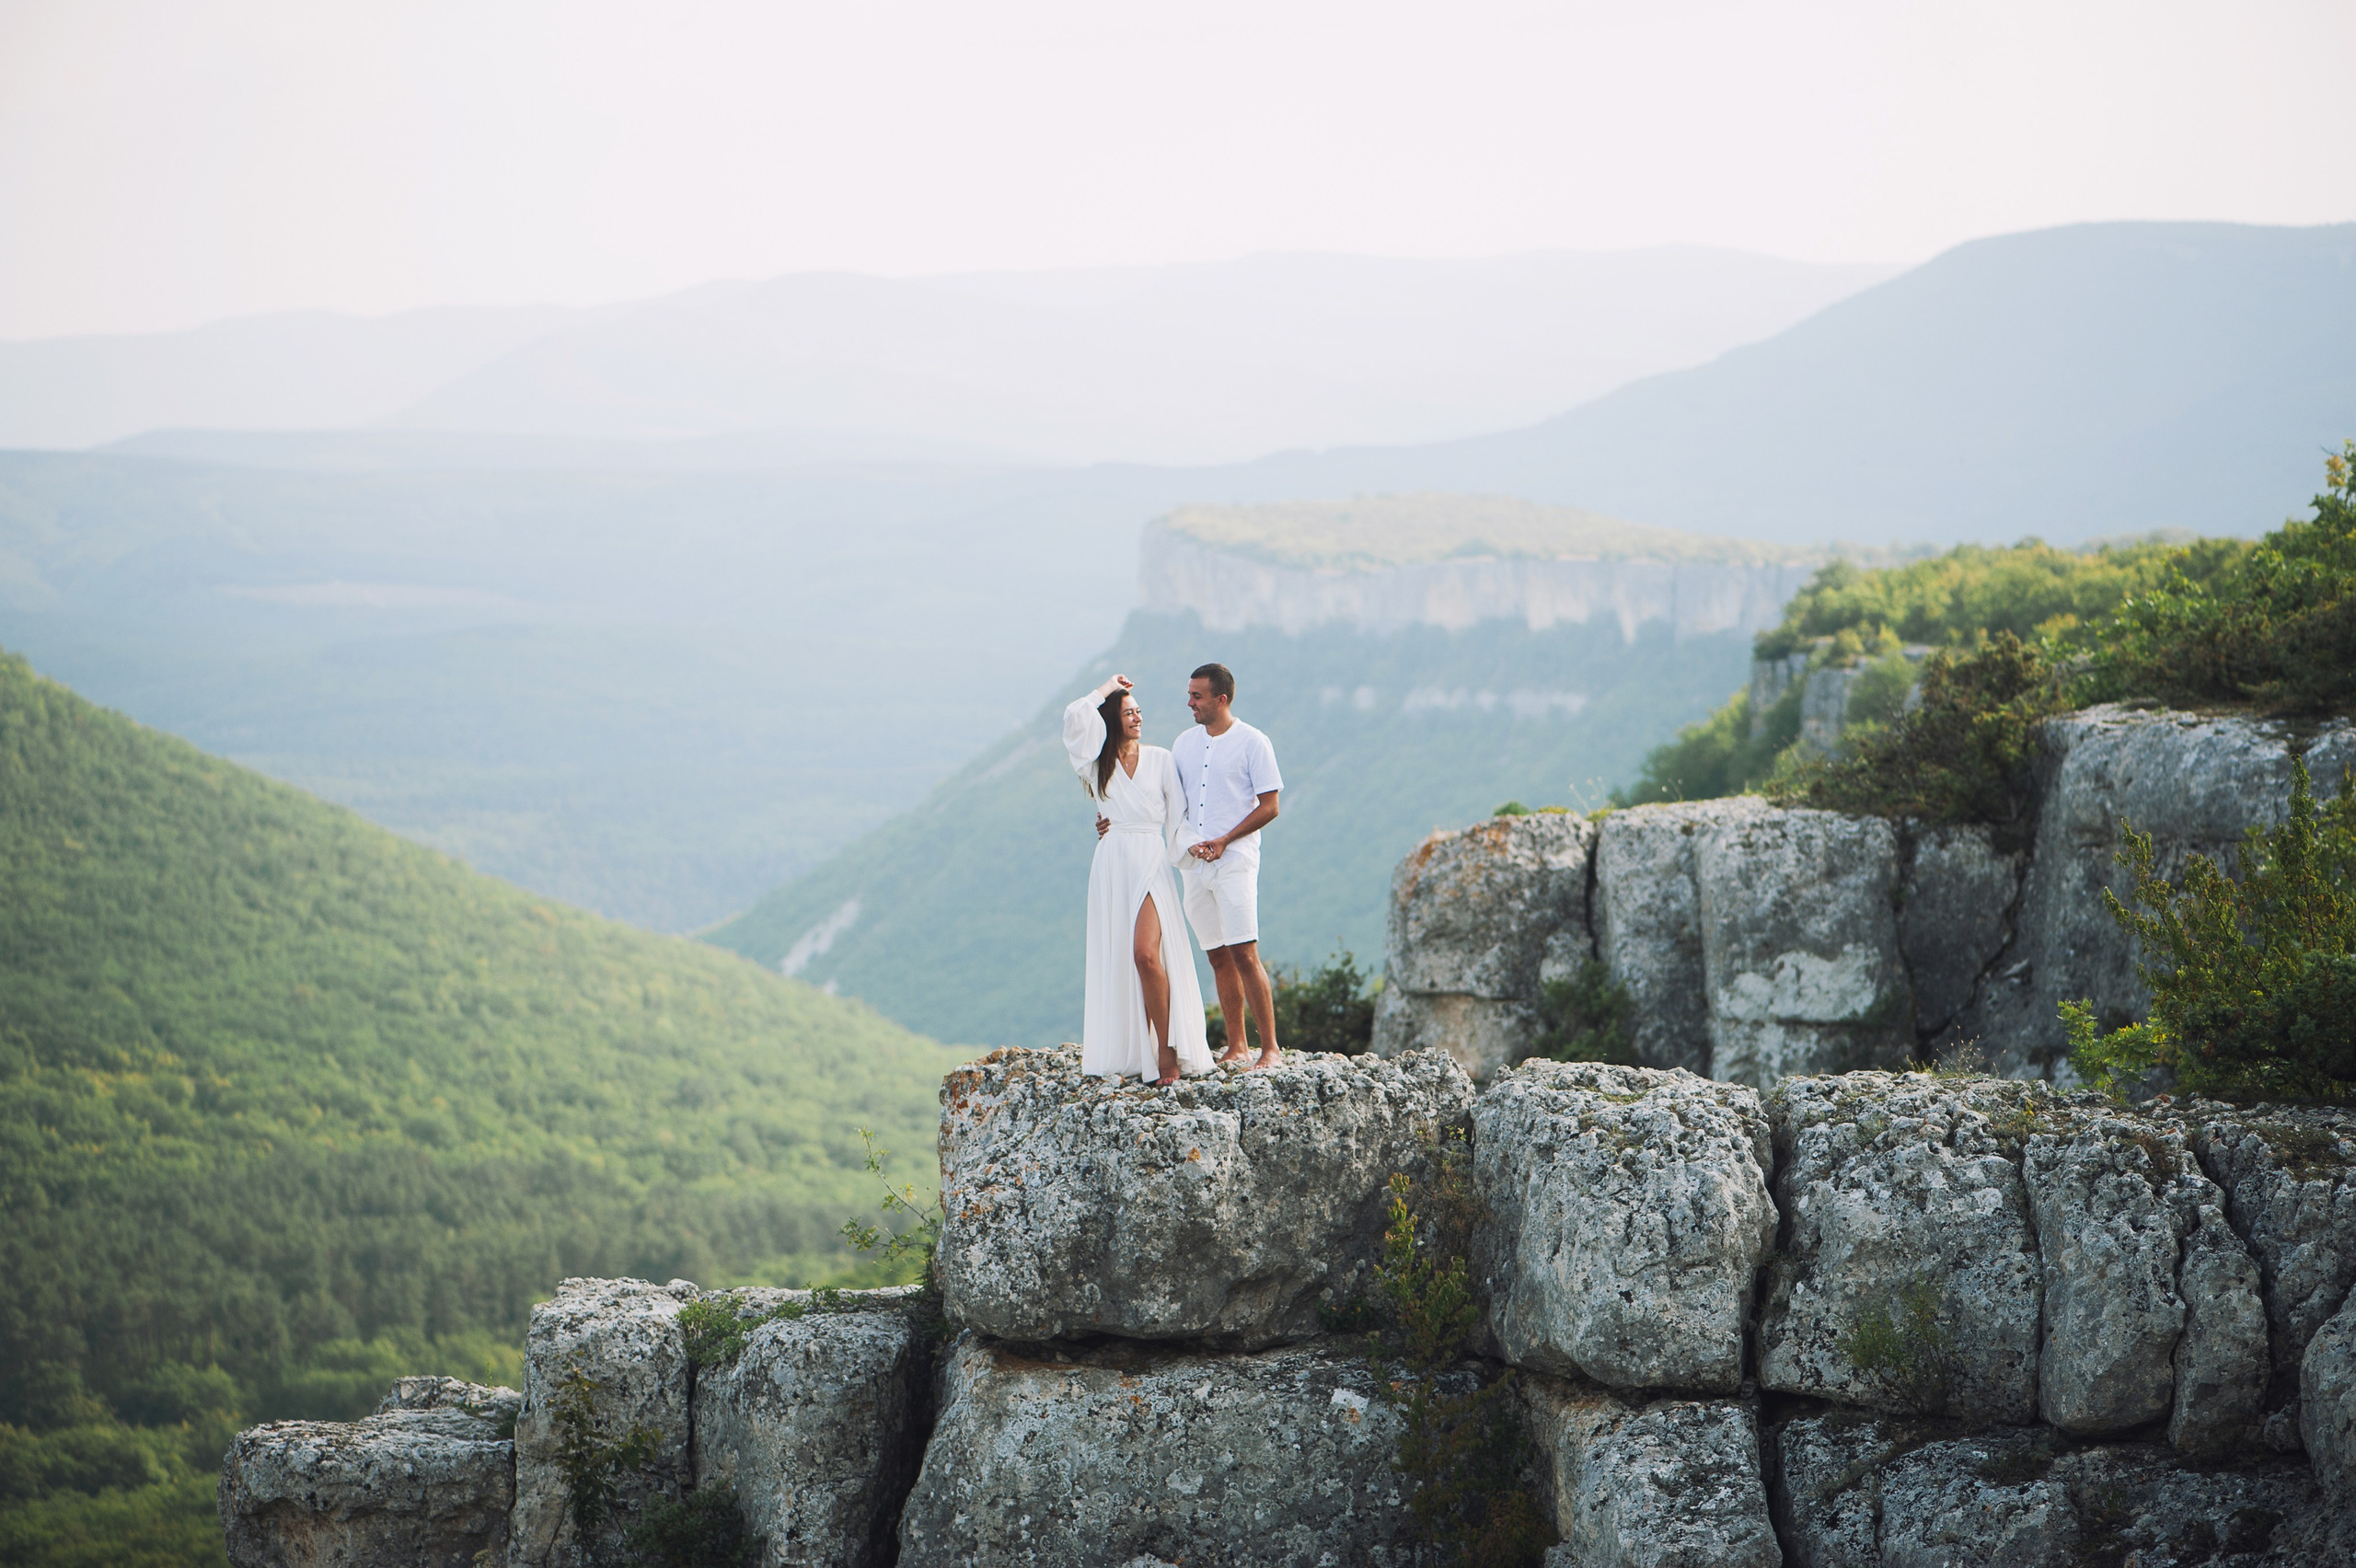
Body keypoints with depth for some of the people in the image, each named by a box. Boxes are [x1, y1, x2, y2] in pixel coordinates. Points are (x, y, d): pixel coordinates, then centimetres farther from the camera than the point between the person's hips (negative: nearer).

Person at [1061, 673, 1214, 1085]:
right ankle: (1125, 1055, 6)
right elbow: (1075, 718, -8)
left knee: (1146, 953, -18)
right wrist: (1107, 689, 4)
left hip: (1149, 864, -2)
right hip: (1110, 867, 2)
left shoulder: (1159, 759, 8)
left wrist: (1193, 844, -9)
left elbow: (1178, 815, 7)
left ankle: (1167, 1051, -13)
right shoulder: (1097, 761, 9)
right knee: (1114, 959, 0)